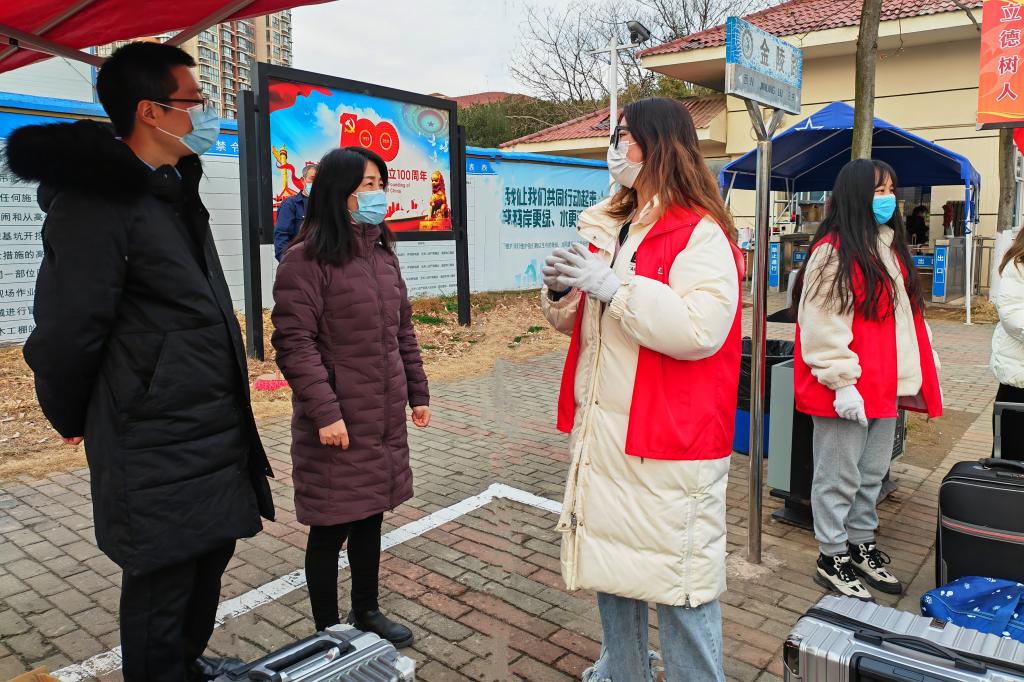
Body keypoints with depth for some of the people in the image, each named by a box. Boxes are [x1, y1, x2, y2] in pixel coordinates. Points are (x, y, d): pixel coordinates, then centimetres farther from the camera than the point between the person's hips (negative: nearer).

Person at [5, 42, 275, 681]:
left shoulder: (176, 191, 13)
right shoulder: (99, 201, -18)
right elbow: (66, 331, -17)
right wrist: (74, 421, -1)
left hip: (216, 433, 9)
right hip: (155, 453, -9)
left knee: (209, 563, 23)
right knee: (163, 590, 8)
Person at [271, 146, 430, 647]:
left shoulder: (382, 253, 11)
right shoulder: (305, 259, -12)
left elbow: (402, 329, 15)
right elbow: (294, 343, -16)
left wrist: (418, 393, 14)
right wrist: (324, 411, -20)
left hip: (385, 419, 7)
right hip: (337, 424, -7)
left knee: (370, 517, 18)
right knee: (331, 528, 6)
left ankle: (366, 612, 37)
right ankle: (327, 633, 25)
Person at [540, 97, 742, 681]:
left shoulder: (701, 233, -11)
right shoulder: (606, 227, 13)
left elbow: (700, 330, -25)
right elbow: (574, 323, 20)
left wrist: (615, 285, -22)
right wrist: (561, 290, -2)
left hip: (671, 441, -8)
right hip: (603, 433, 8)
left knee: (678, 577, 2)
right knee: (609, 563, 19)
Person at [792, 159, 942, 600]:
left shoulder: (890, 248, 15)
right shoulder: (833, 251, -13)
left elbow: (907, 316, 20)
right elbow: (822, 324, -19)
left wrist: (919, 371, 15)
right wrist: (842, 382, -21)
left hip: (886, 387, 9)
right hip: (846, 393, -9)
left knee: (872, 475, 19)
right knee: (839, 477, 3)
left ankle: (862, 547, 34)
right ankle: (832, 559, 17)